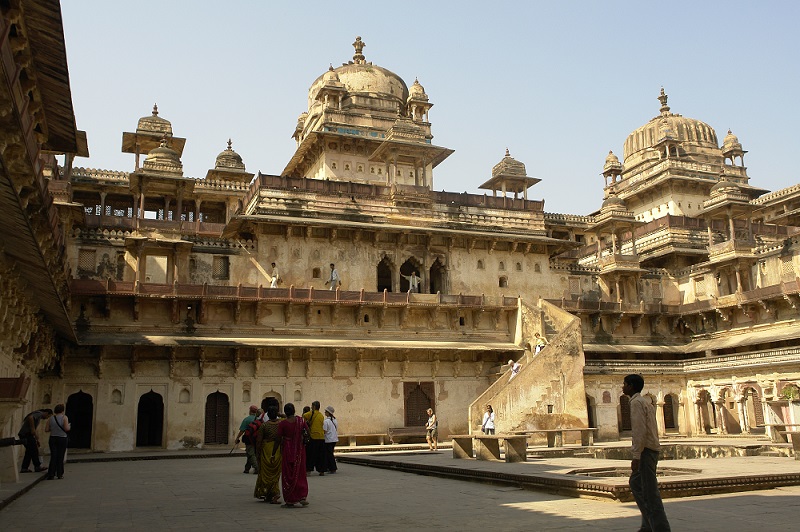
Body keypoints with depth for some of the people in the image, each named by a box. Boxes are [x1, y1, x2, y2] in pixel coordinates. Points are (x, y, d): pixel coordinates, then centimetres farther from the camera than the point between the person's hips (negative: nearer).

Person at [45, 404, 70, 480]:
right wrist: (69, 426, 5)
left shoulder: (51, 418, 3)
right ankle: (59, 474, 10)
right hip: (62, 439, -3)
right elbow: (67, 428, -16)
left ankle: (51, 474, -2)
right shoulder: (64, 417, -7)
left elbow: (46, 429, 2)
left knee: (53, 457, 4)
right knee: (60, 457, 6)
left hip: (53, 439, 3)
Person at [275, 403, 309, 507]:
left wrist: (273, 453, 1)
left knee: (288, 475, 7)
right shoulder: (300, 420, -3)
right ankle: (302, 497, 6)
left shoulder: (282, 423, -12)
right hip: (299, 450, 3)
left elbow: (279, 439, -9)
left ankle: (290, 501, 9)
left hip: (287, 451, -3)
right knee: (300, 474, 13)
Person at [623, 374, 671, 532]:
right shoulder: (646, 402, 18)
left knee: (649, 491, -8)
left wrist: (636, 456, -21)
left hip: (645, 450, -10)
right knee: (635, 483, 17)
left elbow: (640, 430, -20)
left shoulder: (636, 402, -12)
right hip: (651, 448, 10)